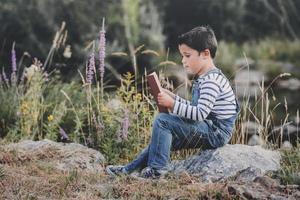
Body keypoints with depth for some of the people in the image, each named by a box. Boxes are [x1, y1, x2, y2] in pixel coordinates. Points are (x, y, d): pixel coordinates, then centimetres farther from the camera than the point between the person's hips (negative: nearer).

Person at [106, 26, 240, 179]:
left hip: (216, 132, -11)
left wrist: (172, 104, -24)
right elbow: (194, 107, 21)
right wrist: (173, 97, 8)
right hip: (208, 130, 11)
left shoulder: (211, 80, -19)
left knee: (163, 121, -17)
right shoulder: (201, 79, 15)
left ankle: (157, 168, -11)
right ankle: (131, 169, 21)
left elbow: (200, 113, -26)